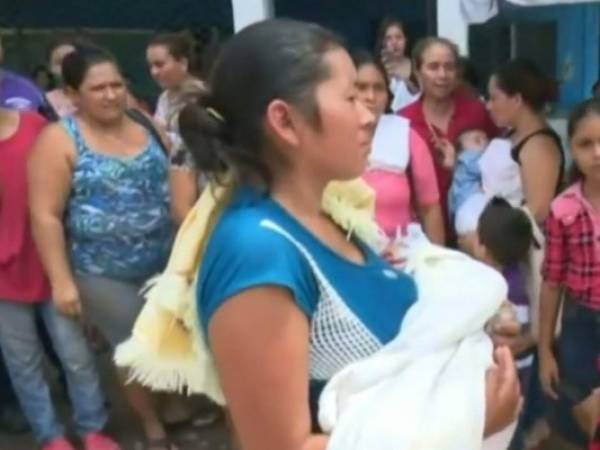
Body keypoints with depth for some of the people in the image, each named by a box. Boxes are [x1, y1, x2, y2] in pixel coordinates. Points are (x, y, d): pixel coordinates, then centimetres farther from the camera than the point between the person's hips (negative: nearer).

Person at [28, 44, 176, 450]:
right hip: (104, 274, -4)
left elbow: (171, 184, 13)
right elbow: (46, 215, -14)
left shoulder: (146, 127, 2)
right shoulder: (59, 140, -12)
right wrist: (61, 281, -16)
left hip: (165, 261, 4)